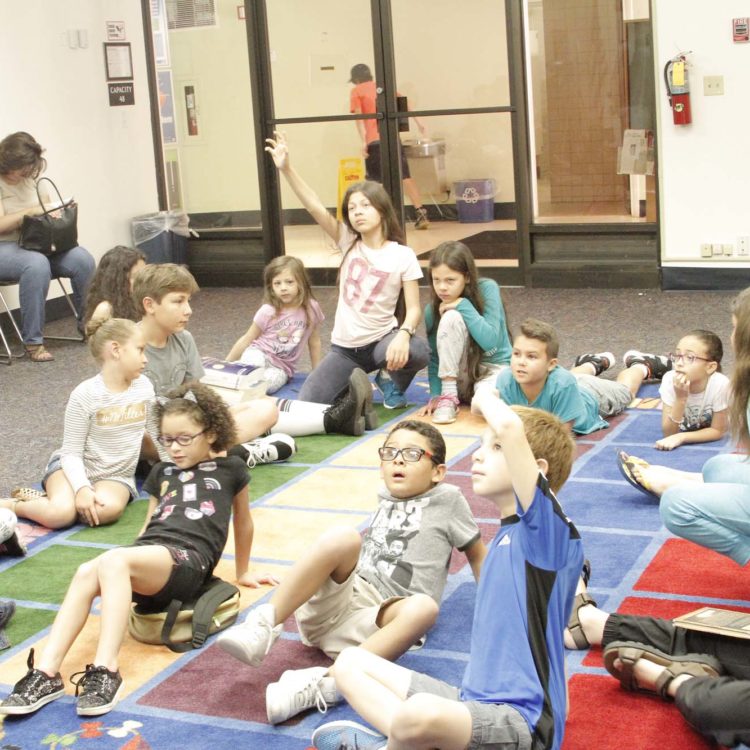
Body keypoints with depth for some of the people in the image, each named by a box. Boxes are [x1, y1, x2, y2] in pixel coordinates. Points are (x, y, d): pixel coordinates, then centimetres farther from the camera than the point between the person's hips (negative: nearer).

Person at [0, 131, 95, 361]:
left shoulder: (31, 179, 10)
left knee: (83, 259, -19)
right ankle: (32, 341, -32)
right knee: (37, 264, -40)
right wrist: (31, 211, -22)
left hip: (38, 244, 6)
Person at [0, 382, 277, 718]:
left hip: (188, 561, -5)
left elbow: (243, 522, 25)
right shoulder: (162, 472, 29)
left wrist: (242, 572, 33)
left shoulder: (229, 469, 15)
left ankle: (106, 671, -45)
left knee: (113, 560, -37)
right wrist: (130, 562, 18)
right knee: (86, 573, -31)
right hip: (147, 555, 5)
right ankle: (46, 673, -39)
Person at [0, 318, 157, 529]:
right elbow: (71, 453, -14)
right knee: (60, 514, -35)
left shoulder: (144, 386, -1)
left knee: (109, 509, -34)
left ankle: (46, 500, -10)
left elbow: (155, 435, 14)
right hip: (75, 468, -3)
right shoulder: (85, 395, -15)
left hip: (116, 476, 3)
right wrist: (82, 488, -29)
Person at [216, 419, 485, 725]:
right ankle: (265, 625, -28)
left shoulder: (448, 499, 11)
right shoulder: (386, 499, 23)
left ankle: (320, 683, -44)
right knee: (343, 537, -27)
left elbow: (477, 553, 16)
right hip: (333, 600, 3)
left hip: (375, 622, -3)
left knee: (424, 607, -38)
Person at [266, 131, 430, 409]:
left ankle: (392, 381, 2)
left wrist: (403, 334, -34)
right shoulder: (348, 242, -1)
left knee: (417, 352, -36)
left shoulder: (403, 256, -8)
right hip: (345, 347, 2)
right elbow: (316, 208, -13)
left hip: (381, 341, -2)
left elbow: (414, 308, -11)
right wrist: (286, 169, -25)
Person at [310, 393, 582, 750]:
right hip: (473, 701, 10)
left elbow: (509, 427, -30)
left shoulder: (548, 527, -14)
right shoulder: (505, 536, 15)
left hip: (521, 721, -10)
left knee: (419, 715, -39)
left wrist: (485, 398, -11)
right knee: (350, 663, 14)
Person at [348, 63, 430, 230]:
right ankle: (421, 213, -3)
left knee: (375, 181, 3)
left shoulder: (356, 91, 8)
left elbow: (359, 116, -5)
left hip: (374, 140, -4)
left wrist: (363, 141, -11)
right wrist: (418, 122, 10)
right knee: (405, 175, 5)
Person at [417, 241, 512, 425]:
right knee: (451, 317, -28)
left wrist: (463, 306, -25)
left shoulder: (486, 289, -16)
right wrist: (435, 395, -14)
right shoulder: (433, 309, -9)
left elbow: (490, 341, -23)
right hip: (460, 374, 3)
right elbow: (435, 358, -3)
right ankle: (448, 396, -20)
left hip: (494, 367, -3)